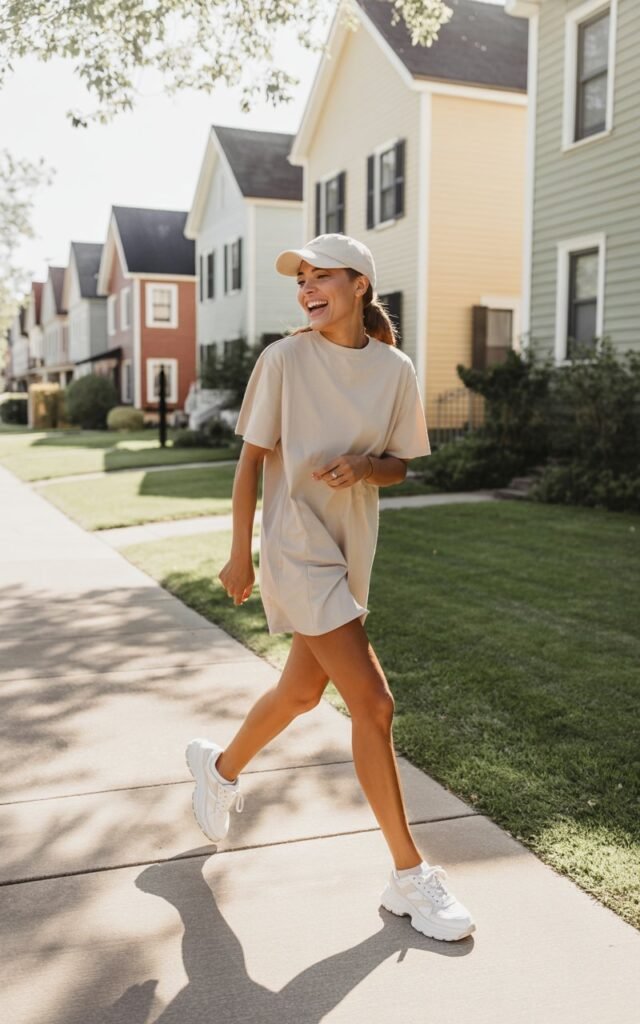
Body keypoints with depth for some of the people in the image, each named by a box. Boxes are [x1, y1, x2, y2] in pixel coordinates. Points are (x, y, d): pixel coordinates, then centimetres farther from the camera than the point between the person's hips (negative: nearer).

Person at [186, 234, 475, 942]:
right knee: (373, 705, -10)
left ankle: (220, 768, 48)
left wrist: (363, 466, -16)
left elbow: (399, 466, 7)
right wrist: (239, 554, -3)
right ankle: (409, 876, 4)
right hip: (296, 548, -5)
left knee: (302, 693, 19)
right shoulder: (284, 359, -8)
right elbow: (252, 458, -3)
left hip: (353, 552, 6)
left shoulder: (395, 369, 1)